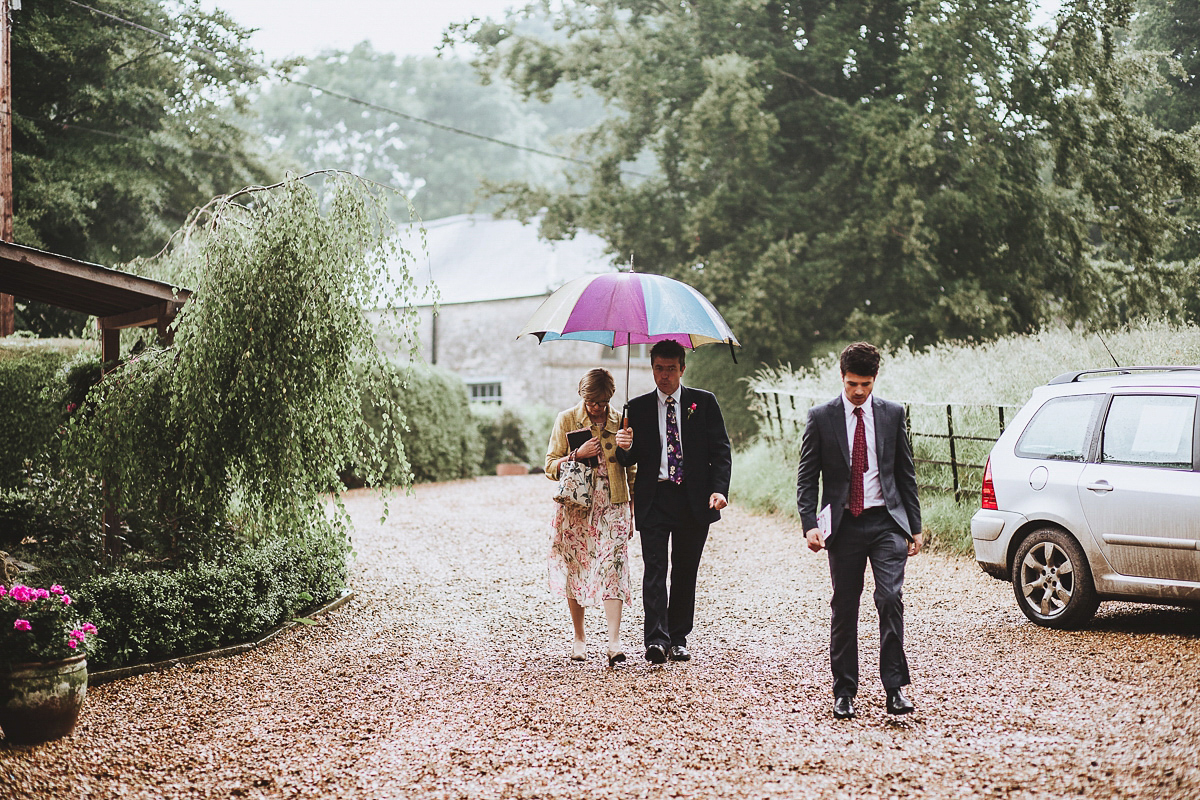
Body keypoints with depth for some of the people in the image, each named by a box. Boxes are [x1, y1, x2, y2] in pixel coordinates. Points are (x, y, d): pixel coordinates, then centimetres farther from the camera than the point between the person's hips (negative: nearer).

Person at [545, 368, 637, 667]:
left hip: (612, 508, 0)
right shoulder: (566, 420, 2)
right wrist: (577, 454, -16)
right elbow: (550, 467, 1)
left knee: (612, 569, -13)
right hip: (576, 508, 0)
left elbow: (630, 472, 13)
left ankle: (614, 642, -19)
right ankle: (579, 638, 18)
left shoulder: (621, 423, 5)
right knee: (575, 571, 3)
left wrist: (632, 512, 12)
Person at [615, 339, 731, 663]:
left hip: (693, 500, 0)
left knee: (686, 572, 6)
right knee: (655, 569, -11)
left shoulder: (704, 402, 7)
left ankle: (678, 639, 14)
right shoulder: (638, 407, 9)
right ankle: (656, 640, -17)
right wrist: (626, 448, -15)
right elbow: (630, 460, 9)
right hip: (653, 499, 0)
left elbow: (720, 449, 4)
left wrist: (719, 489, -10)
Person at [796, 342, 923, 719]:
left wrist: (915, 527, 7)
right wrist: (809, 524, -10)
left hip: (886, 521, 0)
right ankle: (844, 691, 14)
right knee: (844, 608, 5)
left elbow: (906, 473, 11)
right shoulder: (820, 417, 1)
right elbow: (806, 477, 2)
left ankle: (895, 687, -7)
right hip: (844, 525, 0)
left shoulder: (892, 414, 6)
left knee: (890, 598, -13)